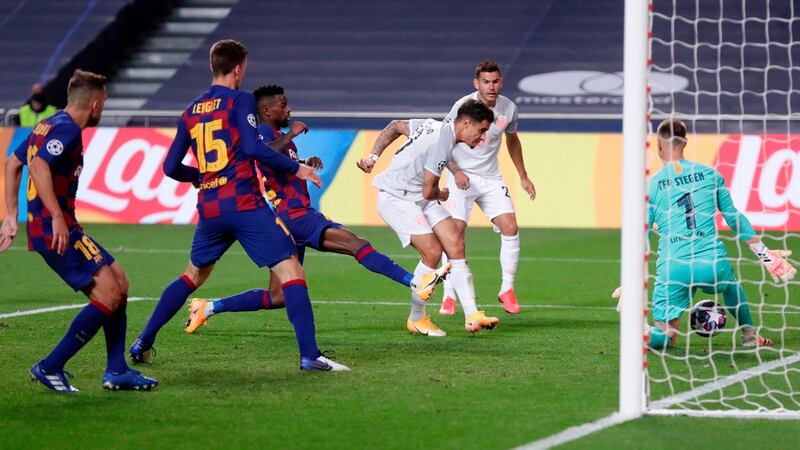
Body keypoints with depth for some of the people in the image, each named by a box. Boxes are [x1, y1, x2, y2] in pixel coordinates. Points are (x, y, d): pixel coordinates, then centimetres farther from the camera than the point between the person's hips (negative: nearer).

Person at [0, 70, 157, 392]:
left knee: (119, 282, 13)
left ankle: (116, 371, 14)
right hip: (57, 231, -10)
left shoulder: (47, 125, 18)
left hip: (45, 229, 10)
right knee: (109, 294, -12)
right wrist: (57, 217, -29)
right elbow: (39, 165, -27)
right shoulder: (67, 129, -12)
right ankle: (50, 368, -8)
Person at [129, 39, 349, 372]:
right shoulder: (241, 101, -3)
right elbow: (253, 147, -16)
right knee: (290, 271, -6)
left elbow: (171, 168, 16)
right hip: (245, 205, -6)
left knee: (193, 275, 24)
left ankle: (142, 344, 23)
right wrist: (295, 168, -6)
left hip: (209, 210, 6)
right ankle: (309, 355, -17)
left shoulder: (191, 112, 14)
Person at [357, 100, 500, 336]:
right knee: (432, 252, -17)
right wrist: (442, 195, 3)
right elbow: (428, 191, -20)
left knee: (455, 245, -4)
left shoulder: (434, 126, 7)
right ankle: (416, 319, 2)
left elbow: (395, 126, 20)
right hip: (396, 199, -10)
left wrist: (374, 156, 19)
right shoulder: (442, 143, -23)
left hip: (419, 198, 10)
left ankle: (472, 316, -7)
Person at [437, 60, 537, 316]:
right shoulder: (463, 106, -16)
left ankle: (507, 290, 6)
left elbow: (512, 140, 17)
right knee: (455, 232, -15)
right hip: (462, 177, -4)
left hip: (491, 179, 4)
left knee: (510, 228, -9)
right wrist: (456, 171, -20)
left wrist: (523, 177, 17)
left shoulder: (508, 108, -2)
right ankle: (449, 297, -6)